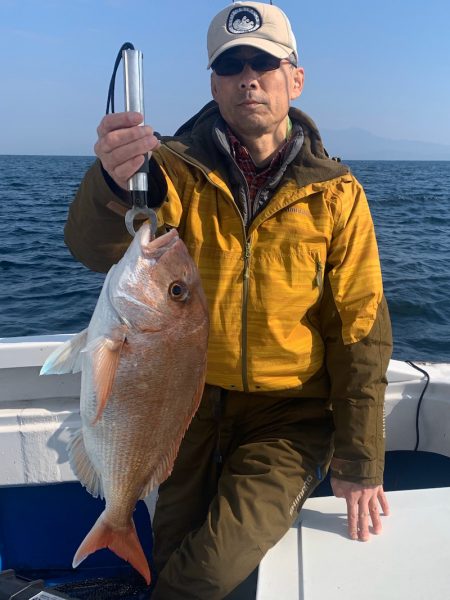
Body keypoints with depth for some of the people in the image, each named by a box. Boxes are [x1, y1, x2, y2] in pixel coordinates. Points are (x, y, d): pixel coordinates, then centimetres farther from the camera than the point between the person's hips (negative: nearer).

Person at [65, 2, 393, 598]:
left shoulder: (336, 194, -8)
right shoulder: (177, 168, -8)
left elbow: (360, 332, -5)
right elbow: (98, 250, -25)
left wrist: (359, 463, -5)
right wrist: (114, 188, -49)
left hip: (288, 414, -1)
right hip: (190, 398, 1)